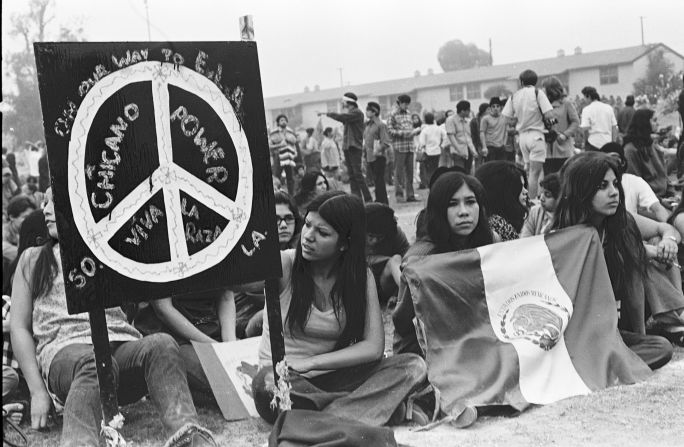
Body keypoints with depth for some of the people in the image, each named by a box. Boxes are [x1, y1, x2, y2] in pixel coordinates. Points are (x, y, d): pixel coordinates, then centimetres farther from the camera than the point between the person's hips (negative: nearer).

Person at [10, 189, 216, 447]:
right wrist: (37, 391, 2)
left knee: (161, 344, -33)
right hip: (65, 351, -1)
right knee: (97, 364, -38)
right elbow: (19, 327, 14)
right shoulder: (33, 260, 23)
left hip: (121, 345, 1)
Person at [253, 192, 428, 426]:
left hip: (332, 378, 3)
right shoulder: (285, 264, -10)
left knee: (414, 366, -17)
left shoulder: (360, 277, -2)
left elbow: (374, 347, -10)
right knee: (268, 384, -39)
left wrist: (309, 363, -18)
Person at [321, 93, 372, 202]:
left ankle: (367, 198, -9)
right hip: (347, 147, 9)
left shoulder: (357, 113, -9)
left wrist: (327, 113, -9)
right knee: (351, 174, 6)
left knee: (357, 173, -12)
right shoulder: (349, 113, 19)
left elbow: (342, 117, -17)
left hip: (355, 147, -9)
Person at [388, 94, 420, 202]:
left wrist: (416, 130, 1)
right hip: (399, 145, -6)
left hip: (410, 145, 6)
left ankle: (410, 195, 9)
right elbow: (390, 130, -7)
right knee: (399, 170, -4)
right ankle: (399, 193, 2)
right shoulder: (393, 114, -2)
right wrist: (403, 133, -17)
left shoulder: (408, 113, 16)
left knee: (410, 171, 6)